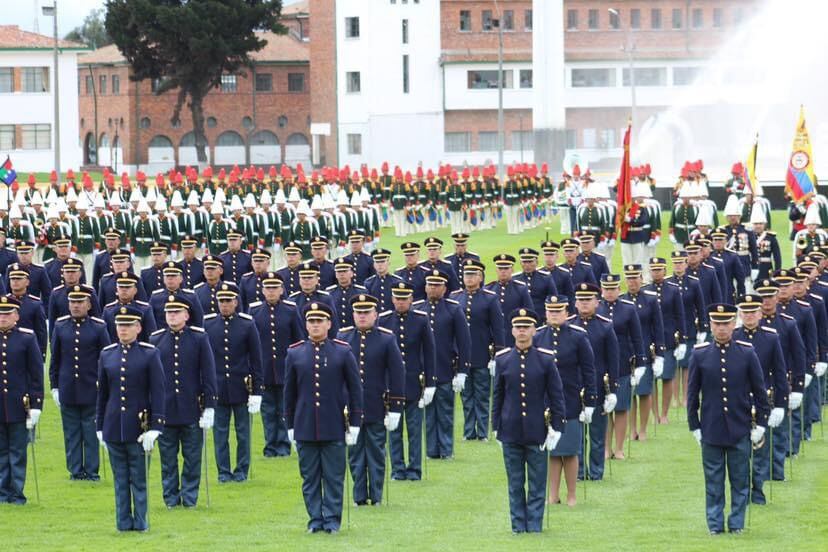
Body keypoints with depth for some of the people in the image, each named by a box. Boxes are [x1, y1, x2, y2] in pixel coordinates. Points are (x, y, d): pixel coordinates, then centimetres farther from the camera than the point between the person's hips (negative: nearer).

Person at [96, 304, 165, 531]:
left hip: (138, 427, -3)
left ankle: (140, 521, 9)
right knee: (120, 478, 7)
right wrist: (100, 427, 12)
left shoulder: (150, 355, -2)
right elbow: (102, 393, 13)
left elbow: (158, 393, -5)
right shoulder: (106, 355, 8)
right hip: (113, 427, 3)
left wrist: (155, 428, -12)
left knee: (139, 478, 2)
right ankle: (124, 521, 12)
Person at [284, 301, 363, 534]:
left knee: (334, 477, 1)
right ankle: (315, 519, 12)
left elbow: (355, 390, 4)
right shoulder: (294, 354, 6)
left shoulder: (343, 353, 1)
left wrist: (354, 424, -1)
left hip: (334, 427, -1)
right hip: (305, 427, 1)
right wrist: (290, 425, 8)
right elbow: (289, 392, 10)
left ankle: (332, 519, 8)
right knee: (310, 477, 4)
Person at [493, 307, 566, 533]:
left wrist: (556, 428, -5)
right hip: (511, 432, 1)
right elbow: (498, 395, 10)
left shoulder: (546, 359, -2)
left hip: (537, 431, -1)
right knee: (515, 483, 6)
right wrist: (496, 427, 8)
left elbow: (556, 395, 0)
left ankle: (534, 525, 8)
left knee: (537, 483, 3)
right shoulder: (502, 359, 3)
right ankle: (518, 525, 13)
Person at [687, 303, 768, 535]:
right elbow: (692, 394, 5)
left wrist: (760, 425, 1)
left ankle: (737, 524, 15)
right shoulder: (700, 354, -1)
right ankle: (715, 524, 12)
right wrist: (695, 426, 3)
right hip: (711, 429, 0)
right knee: (713, 481, 5)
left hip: (740, 430, 0)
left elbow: (759, 392, 4)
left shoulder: (747, 353, -2)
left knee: (740, 480, 6)